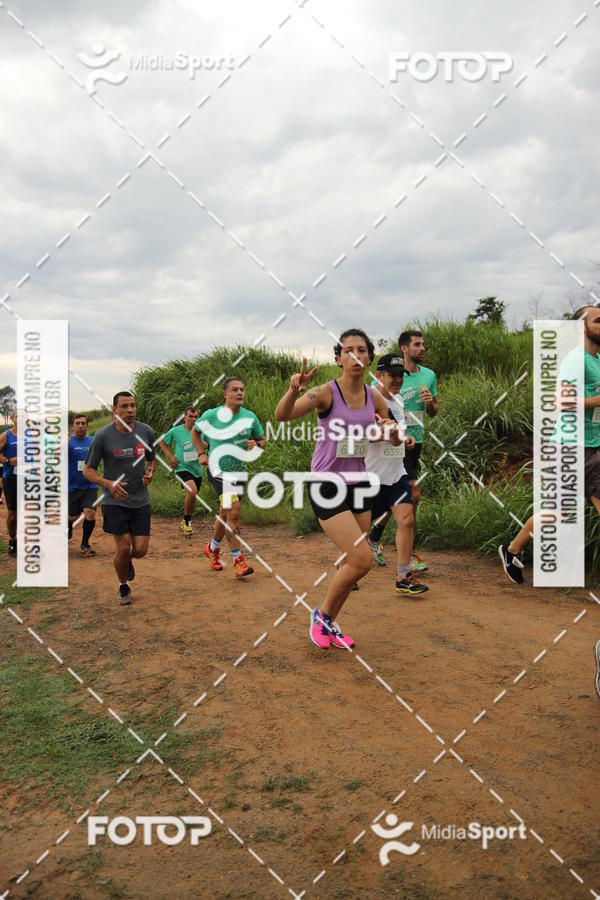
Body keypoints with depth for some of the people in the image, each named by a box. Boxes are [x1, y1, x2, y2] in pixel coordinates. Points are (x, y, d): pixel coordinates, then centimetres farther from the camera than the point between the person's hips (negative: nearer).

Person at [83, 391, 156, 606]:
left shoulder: (146, 431, 0)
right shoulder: (102, 436, -10)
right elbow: (88, 470, -4)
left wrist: (150, 471, -5)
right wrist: (109, 484, -20)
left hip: (141, 501, 3)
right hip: (114, 501, -3)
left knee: (140, 550, -1)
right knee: (123, 548, -6)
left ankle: (127, 560, 38)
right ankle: (123, 586, 23)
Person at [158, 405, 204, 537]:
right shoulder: (176, 431, -6)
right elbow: (162, 442, 9)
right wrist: (170, 456, -2)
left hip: (197, 470, 5)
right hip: (182, 468, -5)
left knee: (192, 498, 16)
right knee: (192, 492, -28)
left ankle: (185, 523, 40)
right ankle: (187, 521, -8)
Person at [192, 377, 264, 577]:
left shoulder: (250, 417, -1)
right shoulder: (211, 415, -7)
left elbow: (262, 440, 12)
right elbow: (195, 432, 12)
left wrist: (255, 445, -11)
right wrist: (201, 453, 2)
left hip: (238, 472, 4)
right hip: (217, 470, -4)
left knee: (225, 515, 15)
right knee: (234, 509, -22)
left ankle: (212, 549, 42)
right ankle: (238, 560, -14)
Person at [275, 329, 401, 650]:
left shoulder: (374, 397, 3)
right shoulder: (326, 392, -14)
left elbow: (396, 442, 12)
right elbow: (282, 415, -29)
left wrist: (392, 429, -12)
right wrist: (294, 389, -50)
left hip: (358, 484, 6)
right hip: (327, 485, -6)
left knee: (352, 562, 10)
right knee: (362, 560, -12)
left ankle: (329, 623, 30)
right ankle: (322, 613, 13)